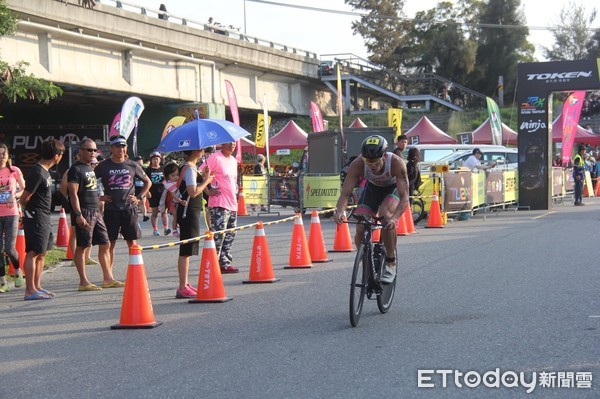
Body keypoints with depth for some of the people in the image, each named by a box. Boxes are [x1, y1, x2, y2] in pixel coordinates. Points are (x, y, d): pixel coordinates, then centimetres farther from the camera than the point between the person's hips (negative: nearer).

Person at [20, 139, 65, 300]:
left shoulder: (45, 171, 13)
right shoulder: (37, 173, -18)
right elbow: (24, 198, -15)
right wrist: (29, 211, 2)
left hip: (44, 218, 10)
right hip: (36, 218, -10)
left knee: (41, 253, 14)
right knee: (33, 252, -10)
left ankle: (37, 286, 21)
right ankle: (30, 290, -11)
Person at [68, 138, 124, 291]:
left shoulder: (91, 168, 19)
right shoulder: (75, 169, -9)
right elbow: (73, 193, -16)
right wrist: (78, 215, -23)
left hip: (96, 211, 9)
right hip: (84, 212, -9)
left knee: (104, 244, 9)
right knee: (82, 247, -5)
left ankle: (108, 278, 14)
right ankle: (83, 282, -2)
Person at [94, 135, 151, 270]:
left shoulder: (132, 165, 6)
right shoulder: (103, 166, 1)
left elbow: (148, 182, 17)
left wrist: (139, 197, 6)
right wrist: (99, 197, -2)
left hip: (129, 209, 1)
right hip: (111, 210, -1)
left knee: (132, 242, 2)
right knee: (110, 243, 3)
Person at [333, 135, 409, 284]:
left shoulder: (396, 163, -37)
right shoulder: (358, 165, -32)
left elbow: (404, 198, -40)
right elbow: (345, 193, -31)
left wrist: (394, 217, -58)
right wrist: (340, 211, -53)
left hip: (393, 188, -3)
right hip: (372, 188, 3)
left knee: (385, 215, -33)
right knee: (360, 229, -15)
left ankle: (391, 263, -17)